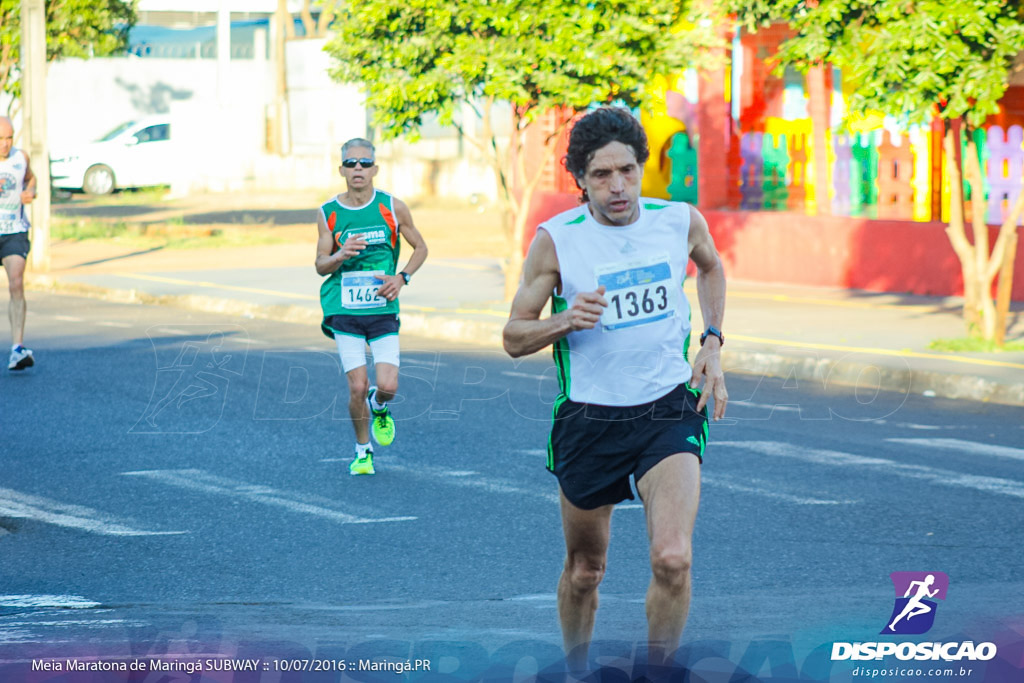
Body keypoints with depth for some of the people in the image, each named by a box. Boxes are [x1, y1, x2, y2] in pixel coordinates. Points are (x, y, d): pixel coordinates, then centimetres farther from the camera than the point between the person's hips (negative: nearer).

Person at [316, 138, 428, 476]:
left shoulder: (393, 207, 0)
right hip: (344, 310, 0)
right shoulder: (328, 213, 1)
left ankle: (378, 409, 26)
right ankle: (363, 451, 16)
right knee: (357, 387, -7)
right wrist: (341, 256, -19)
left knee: (387, 386, -12)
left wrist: (402, 277, -4)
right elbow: (320, 265, 3)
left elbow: (420, 248, 12)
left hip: (383, 309, 0)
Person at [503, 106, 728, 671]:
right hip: (588, 419, 0)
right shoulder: (555, 239, -9)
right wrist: (566, 321, -21)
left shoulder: (682, 221, -3)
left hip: (669, 410, 0)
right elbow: (513, 338, -2)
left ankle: (657, 672, 0)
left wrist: (712, 341, 10)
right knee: (583, 570, 12)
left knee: (672, 558, -20)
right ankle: (576, 671, 39)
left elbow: (711, 267, 22)